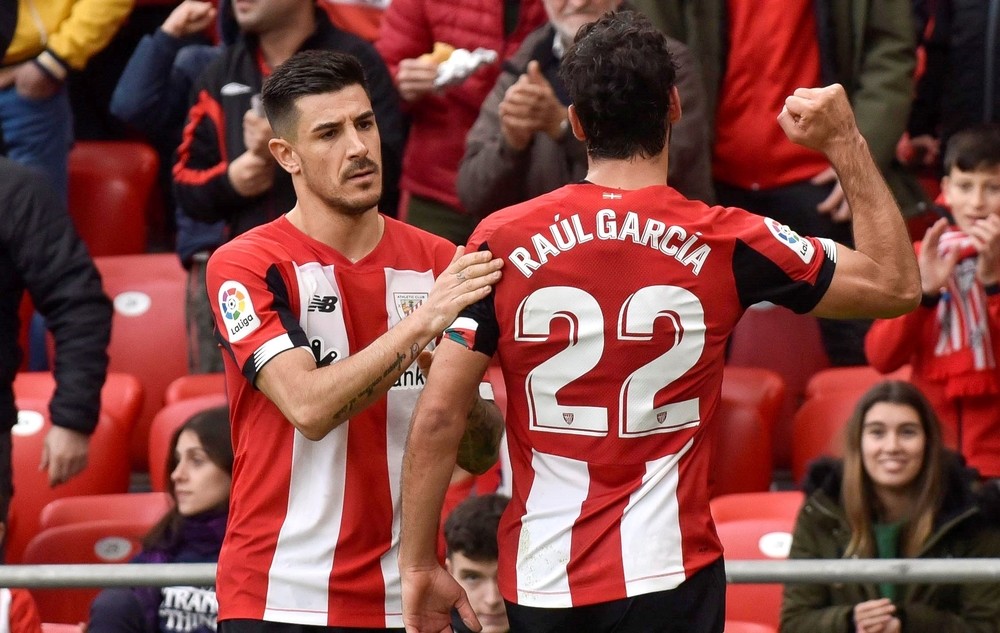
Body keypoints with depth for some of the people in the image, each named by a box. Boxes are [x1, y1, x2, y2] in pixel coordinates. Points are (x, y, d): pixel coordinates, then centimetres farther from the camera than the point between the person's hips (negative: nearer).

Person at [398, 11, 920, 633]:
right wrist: (845, 142, 14)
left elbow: (438, 416, -4)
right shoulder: (725, 245, -4)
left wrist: (420, 565, 4)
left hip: (540, 582, 2)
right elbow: (896, 284, 8)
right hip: (666, 577, -2)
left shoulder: (502, 242, -3)